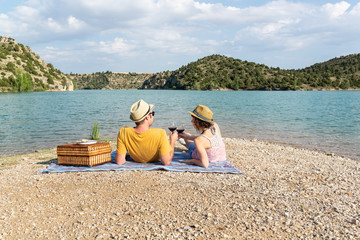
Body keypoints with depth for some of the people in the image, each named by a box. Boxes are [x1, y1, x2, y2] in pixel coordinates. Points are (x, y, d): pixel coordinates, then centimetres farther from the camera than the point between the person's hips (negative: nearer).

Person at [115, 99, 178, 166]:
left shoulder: (123, 132, -33)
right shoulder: (160, 133, -41)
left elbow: (119, 161, -29)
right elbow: (166, 162, -37)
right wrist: (172, 141, -23)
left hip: (136, 161, 2)